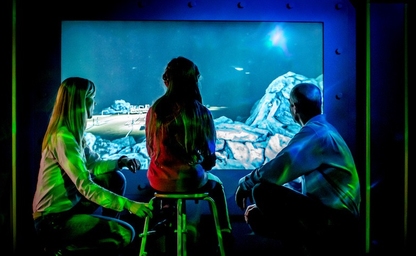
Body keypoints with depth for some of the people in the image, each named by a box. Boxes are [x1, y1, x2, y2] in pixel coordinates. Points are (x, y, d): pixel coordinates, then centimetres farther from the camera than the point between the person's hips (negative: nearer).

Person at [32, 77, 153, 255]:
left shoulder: (73, 132, 6)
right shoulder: (63, 137, -24)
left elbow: (94, 164, 15)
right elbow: (86, 187, -30)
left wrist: (121, 162, -2)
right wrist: (128, 204, -30)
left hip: (68, 206, 9)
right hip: (52, 220, -9)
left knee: (115, 179, 12)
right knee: (124, 234, -16)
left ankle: (106, 231, 17)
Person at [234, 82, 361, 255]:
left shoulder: (314, 132, -15)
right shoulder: (321, 130, 17)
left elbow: (279, 169, -27)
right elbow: (289, 172, 21)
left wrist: (246, 182, -9)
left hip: (335, 220, -10)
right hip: (332, 214, 10)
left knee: (262, 191, -19)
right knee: (257, 217, 8)